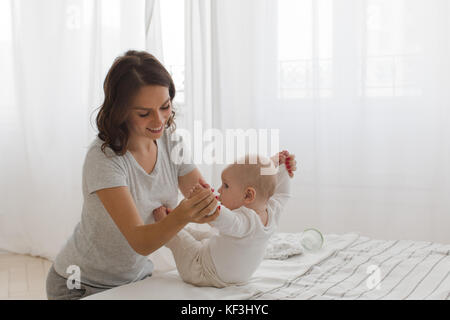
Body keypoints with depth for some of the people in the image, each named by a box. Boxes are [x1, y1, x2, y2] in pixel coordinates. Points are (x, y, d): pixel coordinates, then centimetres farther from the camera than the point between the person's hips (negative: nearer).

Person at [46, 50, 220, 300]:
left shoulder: (170, 142, -8)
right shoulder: (104, 158, -27)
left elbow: (208, 199, -7)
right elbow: (140, 242, -32)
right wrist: (180, 217, -50)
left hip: (136, 277, 4)